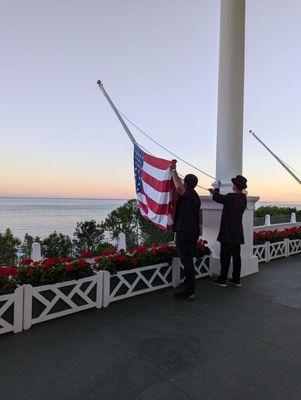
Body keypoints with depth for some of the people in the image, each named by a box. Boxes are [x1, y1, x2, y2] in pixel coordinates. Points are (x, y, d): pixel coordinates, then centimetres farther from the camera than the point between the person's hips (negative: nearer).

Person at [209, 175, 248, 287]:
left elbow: (216, 197, -7)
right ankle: (236, 279, 21)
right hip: (237, 234, 7)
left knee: (225, 257, 1)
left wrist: (217, 187, 11)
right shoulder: (243, 198, 4)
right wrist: (215, 191, 22)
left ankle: (222, 279, 10)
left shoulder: (230, 197, -20)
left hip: (228, 234, -7)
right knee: (236, 256, 12)